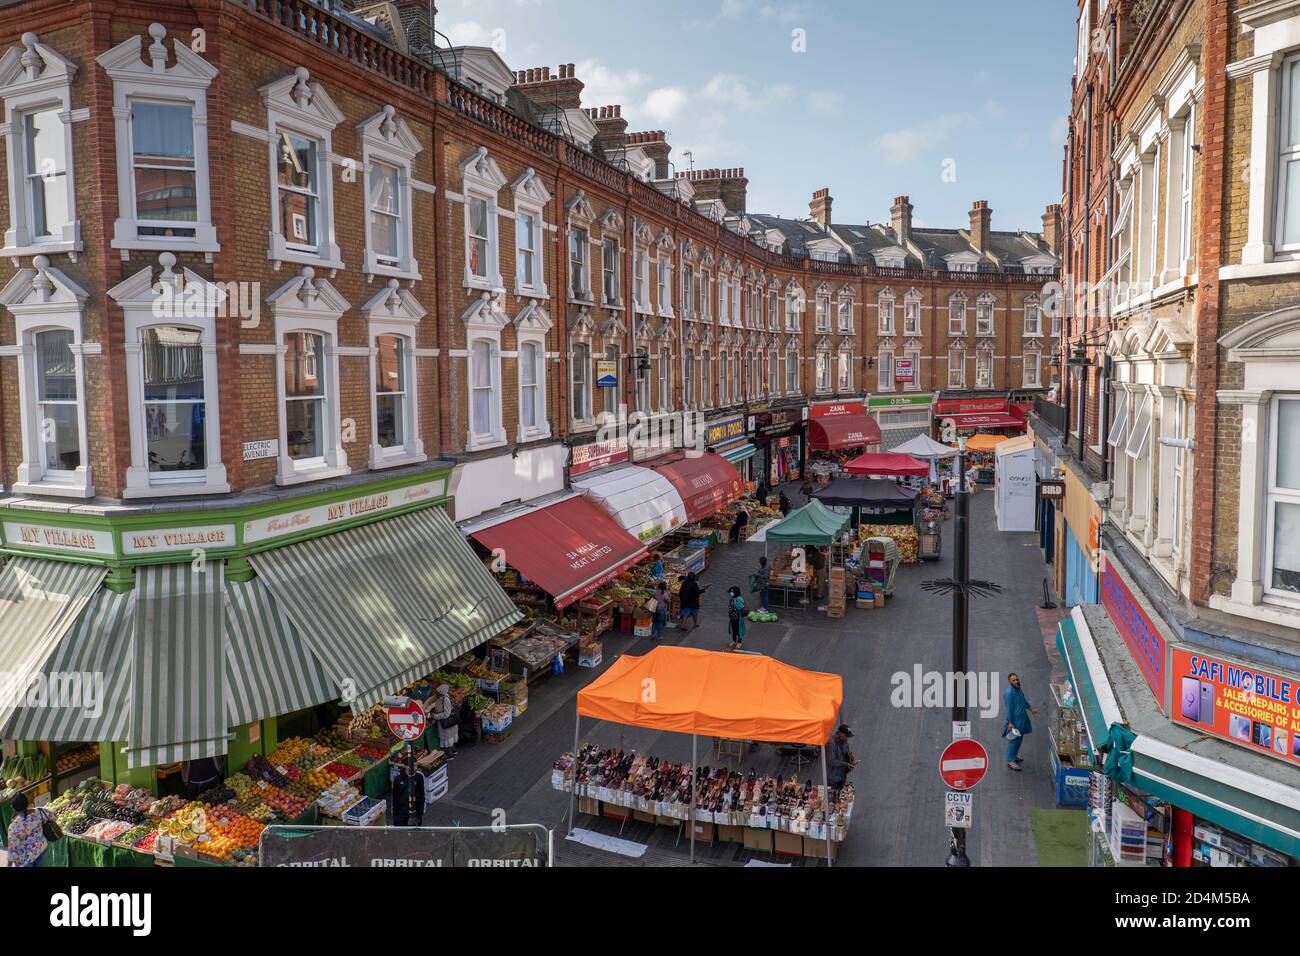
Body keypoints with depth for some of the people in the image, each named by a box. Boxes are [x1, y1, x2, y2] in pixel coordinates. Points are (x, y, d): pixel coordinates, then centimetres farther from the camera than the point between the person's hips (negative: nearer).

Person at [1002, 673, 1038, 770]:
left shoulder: (1018, 689, 3)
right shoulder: (1009, 692, -24)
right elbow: (1008, 708, -22)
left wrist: (1031, 709, 23)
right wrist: (1010, 723, -21)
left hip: (1022, 718, 9)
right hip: (1015, 720, -9)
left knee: (1019, 738, 19)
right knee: (1014, 740, 0)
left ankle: (1014, 755, 36)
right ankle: (1010, 761, 9)